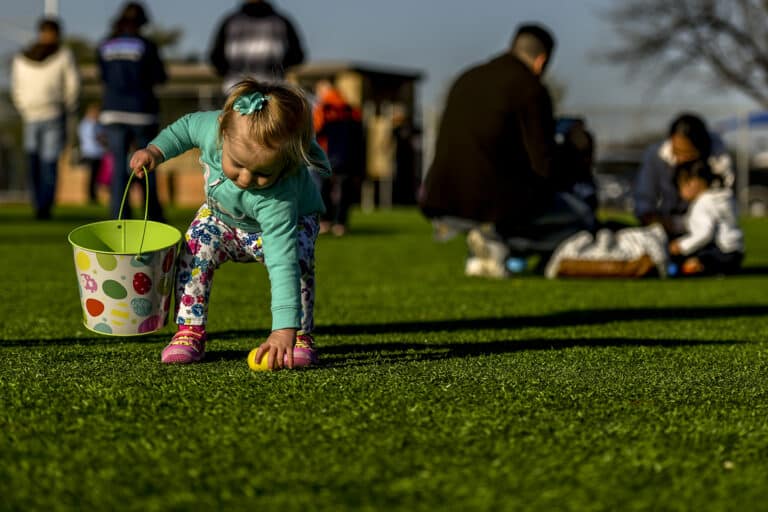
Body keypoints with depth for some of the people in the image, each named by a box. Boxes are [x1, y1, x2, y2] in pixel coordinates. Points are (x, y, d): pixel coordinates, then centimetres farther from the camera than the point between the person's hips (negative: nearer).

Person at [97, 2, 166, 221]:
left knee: (119, 166, 1)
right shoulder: (146, 46, -6)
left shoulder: (104, 47, 4)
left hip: (113, 111, 2)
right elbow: (159, 77, -1)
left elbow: (104, 77, 13)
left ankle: (120, 218, -8)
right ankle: (154, 214, 18)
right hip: (142, 111, -2)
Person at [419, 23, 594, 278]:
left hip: (442, 199, 7)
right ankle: (497, 239, -7)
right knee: (580, 217, 15)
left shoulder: (466, 78, 16)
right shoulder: (532, 89, -4)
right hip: (494, 202, -7)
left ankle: (477, 259, 12)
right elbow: (543, 163, -7)